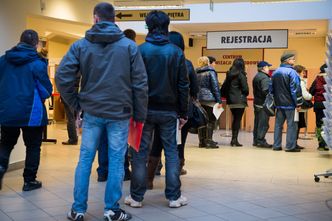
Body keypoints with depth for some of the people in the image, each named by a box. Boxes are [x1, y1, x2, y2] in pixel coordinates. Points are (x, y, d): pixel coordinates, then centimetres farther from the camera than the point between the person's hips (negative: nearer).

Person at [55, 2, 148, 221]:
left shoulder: (80, 45, 1)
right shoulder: (129, 46, -2)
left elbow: (62, 76, -6)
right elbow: (140, 83, -4)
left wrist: (76, 104, 4)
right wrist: (140, 114, 2)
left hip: (92, 112, 1)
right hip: (120, 113, -1)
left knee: (85, 160, 10)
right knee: (116, 161, 6)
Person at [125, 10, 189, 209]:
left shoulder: (140, 50, -5)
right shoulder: (176, 52, -2)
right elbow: (183, 85, -1)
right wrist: (183, 112, 6)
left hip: (145, 110, 0)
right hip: (169, 110, 1)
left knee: (140, 152, 6)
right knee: (171, 152, 8)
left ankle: (136, 197, 10)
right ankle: (174, 196, 11)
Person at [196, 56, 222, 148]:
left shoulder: (196, 73, 10)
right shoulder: (210, 72, -5)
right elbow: (215, 87, -8)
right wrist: (219, 100, -8)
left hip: (199, 99, 6)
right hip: (209, 99, -6)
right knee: (211, 120, -2)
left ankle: (202, 141, 13)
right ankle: (208, 141, -6)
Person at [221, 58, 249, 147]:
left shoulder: (229, 74, 9)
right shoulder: (241, 74, -10)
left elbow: (224, 86, 10)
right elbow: (245, 88, -10)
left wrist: (225, 95, 15)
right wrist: (245, 94, 9)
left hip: (230, 100, 6)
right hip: (239, 101, -6)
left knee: (234, 119, 15)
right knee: (238, 120, -3)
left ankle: (233, 139, 16)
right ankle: (235, 139, -5)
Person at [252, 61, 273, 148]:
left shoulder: (256, 77, 16)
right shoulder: (264, 78, -16)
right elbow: (266, 91, -24)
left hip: (257, 102, 10)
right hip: (263, 104, -10)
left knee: (257, 123, 14)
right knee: (263, 123, -6)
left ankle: (256, 140, 19)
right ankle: (261, 141, -5)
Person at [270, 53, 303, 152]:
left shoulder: (275, 72, 12)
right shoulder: (291, 72, -12)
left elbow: (271, 89, 17)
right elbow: (295, 89, -15)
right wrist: (298, 103, -11)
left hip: (279, 103, 7)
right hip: (290, 103, -7)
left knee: (278, 124, 11)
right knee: (291, 125, -2)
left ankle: (276, 145, 14)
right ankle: (290, 146, -2)